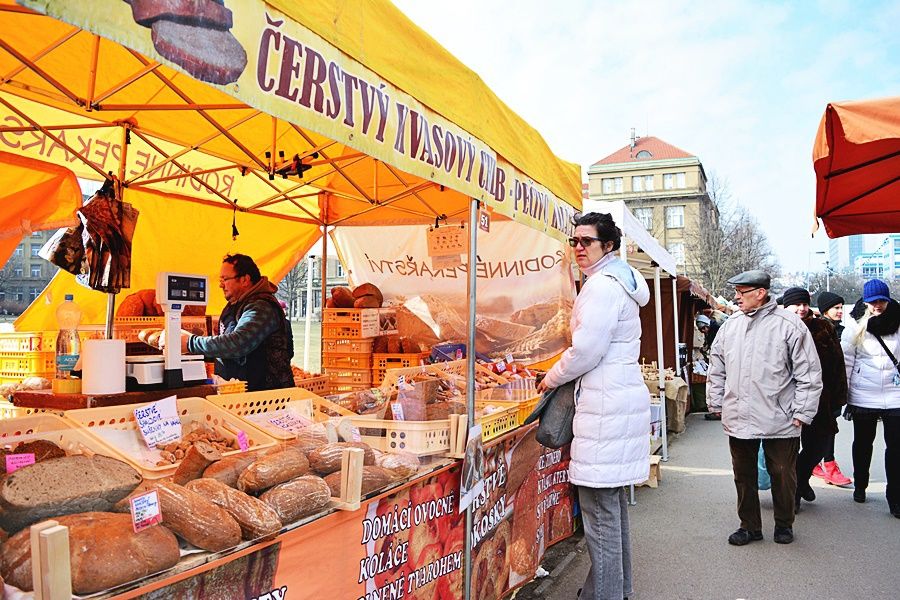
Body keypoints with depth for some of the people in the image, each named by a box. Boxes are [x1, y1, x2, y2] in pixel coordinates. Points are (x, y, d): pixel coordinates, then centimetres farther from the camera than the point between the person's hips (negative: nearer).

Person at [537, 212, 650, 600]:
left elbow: (586, 351, -17)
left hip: (606, 403, -11)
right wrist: (566, 376, 19)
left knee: (599, 506, -5)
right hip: (624, 395, 11)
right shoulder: (621, 282, 18)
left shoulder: (602, 286, -14)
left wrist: (552, 378, -1)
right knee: (613, 501, 19)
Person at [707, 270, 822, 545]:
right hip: (738, 418, 4)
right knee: (743, 475, 12)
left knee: (782, 474, 10)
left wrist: (802, 413, -7)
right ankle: (750, 525, 28)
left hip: (779, 420, -4)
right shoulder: (730, 326, 7)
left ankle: (784, 524, 32)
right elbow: (717, 370, 15)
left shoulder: (789, 325, -8)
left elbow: (809, 374, -6)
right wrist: (716, 404, 12)